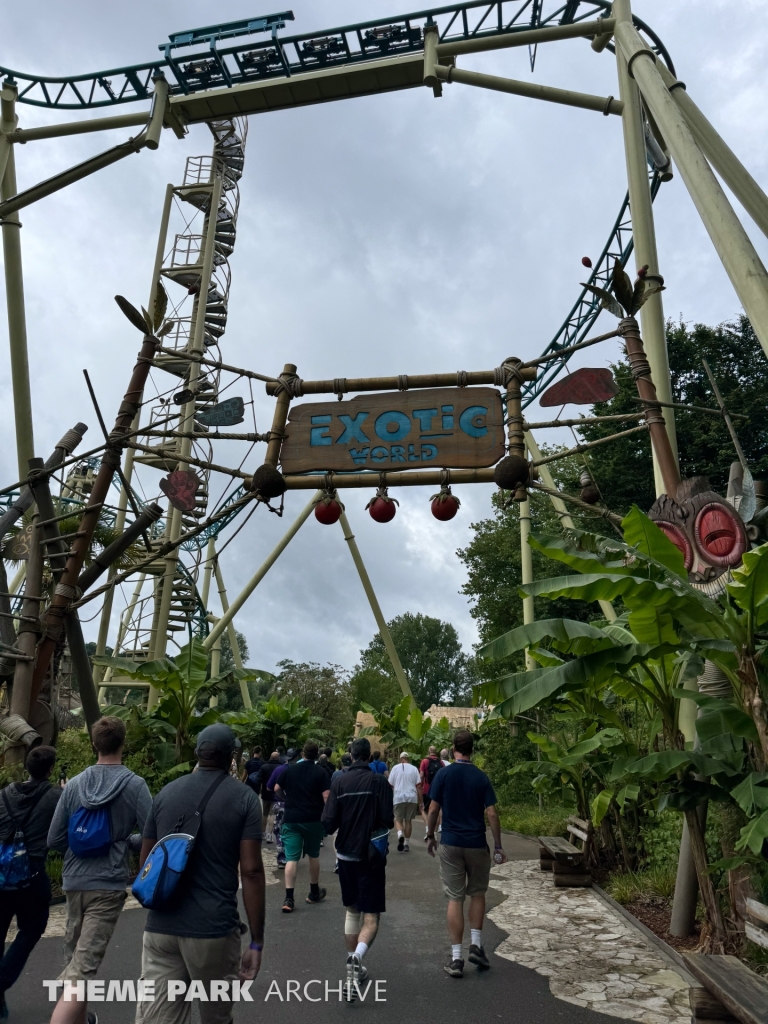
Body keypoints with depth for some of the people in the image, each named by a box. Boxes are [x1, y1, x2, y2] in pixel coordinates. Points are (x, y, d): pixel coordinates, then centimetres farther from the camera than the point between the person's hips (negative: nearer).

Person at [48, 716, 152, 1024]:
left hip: (74, 882, 5)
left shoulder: (74, 784, -1)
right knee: (82, 967, -5)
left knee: (74, 957, 23)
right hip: (108, 884, -5)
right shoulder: (134, 784, -12)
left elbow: (54, 839, 4)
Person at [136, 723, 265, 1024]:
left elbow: (144, 863, 13)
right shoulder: (244, 798, -7)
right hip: (213, 929, -3)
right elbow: (251, 871, -12)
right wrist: (257, 941, -5)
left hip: (160, 928, 3)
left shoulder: (166, 793, 6)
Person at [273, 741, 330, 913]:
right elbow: (326, 797, -13)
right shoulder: (321, 772, -5)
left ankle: (289, 898, -8)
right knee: (314, 855, 17)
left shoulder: (290, 769, 3)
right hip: (313, 819, -1)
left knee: (291, 858, 1)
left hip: (291, 819, 1)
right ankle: (314, 893, 29)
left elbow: (277, 790, 7)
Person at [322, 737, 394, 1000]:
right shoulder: (379, 782, -11)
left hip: (346, 854, 3)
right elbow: (388, 821, -14)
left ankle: (353, 966, 28)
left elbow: (329, 822, -9)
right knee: (371, 917, 2)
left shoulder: (339, 781, -6)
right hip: (372, 856, -3)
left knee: (352, 911, 22)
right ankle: (357, 957, -23)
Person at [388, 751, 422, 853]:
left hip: (398, 798, -1)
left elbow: (390, 785, 4)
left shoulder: (395, 768, 3)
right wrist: (420, 802, 6)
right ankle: (406, 843, 15)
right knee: (408, 820, 13)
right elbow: (418, 786, 1)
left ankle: (400, 833, -18)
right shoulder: (414, 769, 4)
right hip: (412, 798, 1)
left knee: (398, 819, 10)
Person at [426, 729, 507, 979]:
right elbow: (491, 813, -5)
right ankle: (476, 945, 16)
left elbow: (433, 809, -6)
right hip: (477, 844, 1)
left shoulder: (443, 774, -6)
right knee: (477, 894, 21)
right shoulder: (481, 777, -4)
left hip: (450, 843, 0)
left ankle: (456, 958, 8)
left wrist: (430, 837, 8)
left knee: (455, 899, 6)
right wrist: (498, 846, 2)